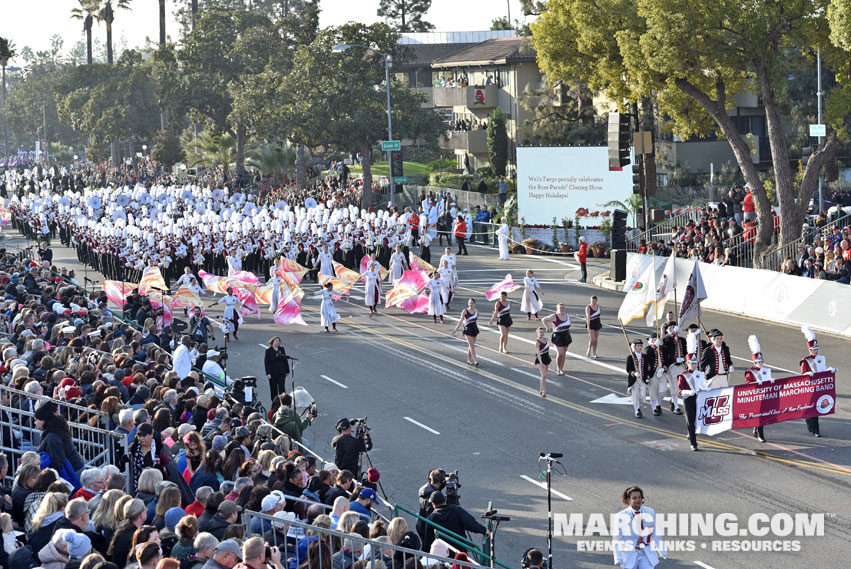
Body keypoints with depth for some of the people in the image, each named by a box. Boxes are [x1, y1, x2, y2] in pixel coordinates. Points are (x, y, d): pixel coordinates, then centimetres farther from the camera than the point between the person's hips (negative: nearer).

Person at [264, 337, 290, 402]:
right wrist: (268, 373, -14)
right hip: (273, 373, -2)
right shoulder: (268, 350, -4)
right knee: (273, 389, 7)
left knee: (282, 388, -7)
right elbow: (266, 363, -7)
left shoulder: (282, 349, 6)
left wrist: (287, 371, 10)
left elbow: (285, 360, 10)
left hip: (281, 372, 2)